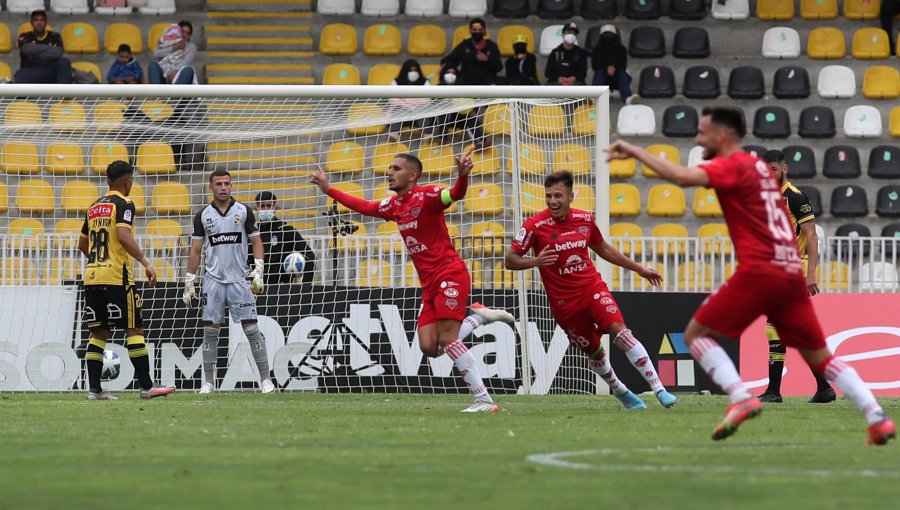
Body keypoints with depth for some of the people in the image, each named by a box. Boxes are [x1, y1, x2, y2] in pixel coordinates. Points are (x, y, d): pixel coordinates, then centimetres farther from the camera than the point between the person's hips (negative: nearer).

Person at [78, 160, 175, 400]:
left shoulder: (94, 207, 16)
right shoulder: (123, 204, -6)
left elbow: (82, 244, 22)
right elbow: (124, 236, -21)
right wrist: (145, 263, -20)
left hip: (92, 275, 7)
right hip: (116, 277, -7)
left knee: (99, 332, 8)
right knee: (134, 329, -3)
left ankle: (94, 388, 2)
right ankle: (146, 386, -4)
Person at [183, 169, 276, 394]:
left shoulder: (244, 212, 3)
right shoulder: (203, 215, 6)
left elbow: (256, 242, 5)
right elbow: (195, 251, 9)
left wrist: (258, 272, -8)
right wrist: (189, 284, 6)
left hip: (239, 280, -1)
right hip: (213, 281, 1)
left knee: (251, 329, -5)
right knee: (210, 331, -1)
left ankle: (266, 379, -1)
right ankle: (208, 382, 6)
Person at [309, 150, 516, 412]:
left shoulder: (426, 196, -10)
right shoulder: (393, 205, 15)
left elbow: (455, 194, -28)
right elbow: (364, 207, 31)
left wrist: (462, 176, -49)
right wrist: (328, 189, 34)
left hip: (449, 274, -8)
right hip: (429, 283, 8)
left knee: (447, 339, -18)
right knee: (429, 347, -5)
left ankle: (484, 400, -15)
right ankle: (480, 316, 14)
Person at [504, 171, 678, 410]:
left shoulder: (585, 219, 1)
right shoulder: (535, 226, -11)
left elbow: (604, 249, 19)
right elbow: (510, 260, -9)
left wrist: (639, 268, 24)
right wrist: (536, 261, -30)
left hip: (593, 287, 2)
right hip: (563, 301, -1)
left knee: (619, 330, -19)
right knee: (594, 351, 7)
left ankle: (659, 390, -22)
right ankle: (622, 393, 33)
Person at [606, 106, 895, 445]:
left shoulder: (732, 166, -3)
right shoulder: (759, 167, 22)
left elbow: (682, 177, -20)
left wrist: (635, 152, -13)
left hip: (758, 271, -8)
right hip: (792, 274, 8)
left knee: (696, 334, 3)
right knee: (820, 356, 13)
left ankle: (742, 400, -16)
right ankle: (878, 419, 0)